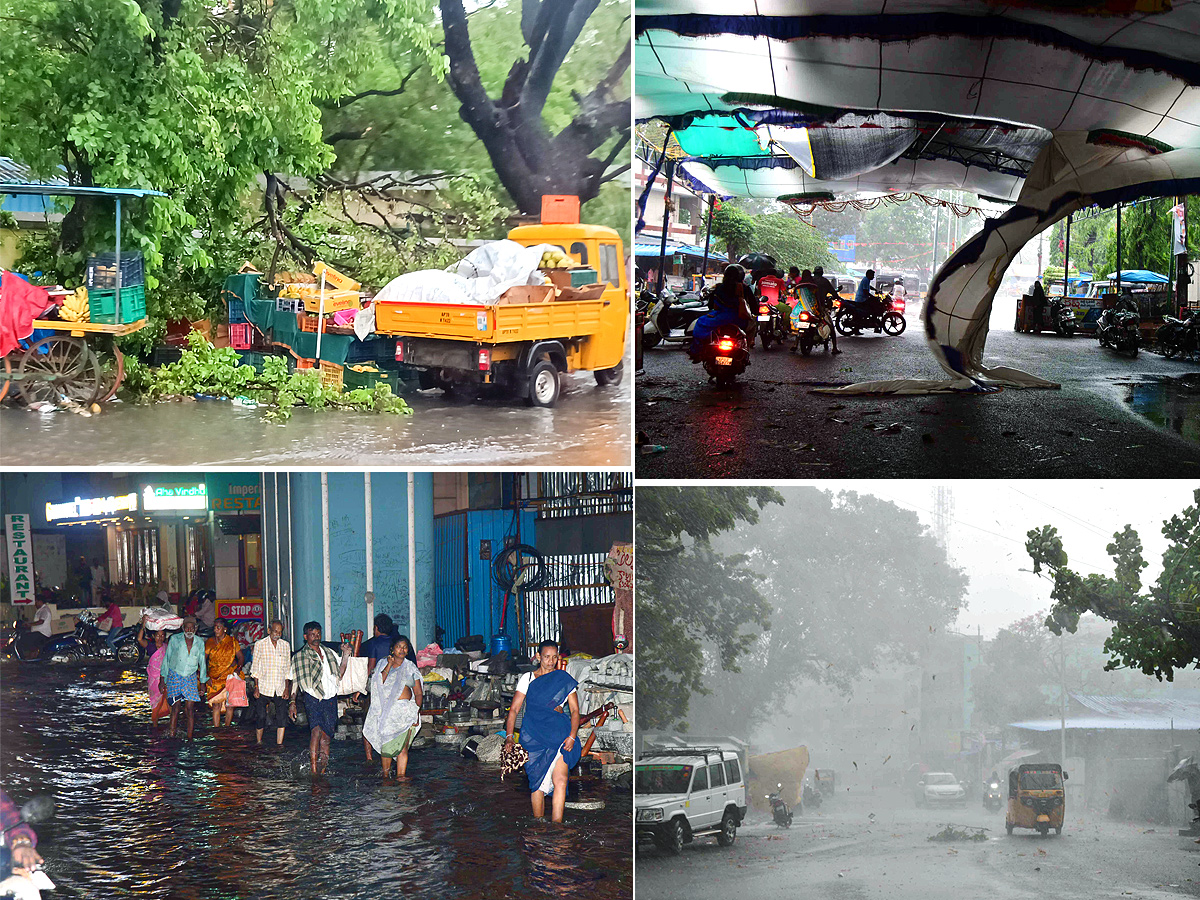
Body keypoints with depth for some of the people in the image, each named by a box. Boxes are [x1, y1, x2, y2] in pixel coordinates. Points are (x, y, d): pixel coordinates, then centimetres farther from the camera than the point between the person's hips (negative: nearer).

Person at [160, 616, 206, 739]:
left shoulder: (199, 643, 5)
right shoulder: (175, 639, -2)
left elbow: (202, 663, 15)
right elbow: (166, 659, 4)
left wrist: (202, 683, 15)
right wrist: (162, 680, 2)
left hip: (191, 678, 2)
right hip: (175, 676, -2)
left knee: (190, 708, -6)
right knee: (175, 707, -11)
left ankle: (190, 738, -1)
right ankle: (172, 737, -10)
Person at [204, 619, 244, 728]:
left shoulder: (232, 641, 3)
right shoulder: (209, 642, 6)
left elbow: (241, 657, 8)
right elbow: (203, 660, 8)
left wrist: (238, 668, -10)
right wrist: (206, 676, -1)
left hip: (230, 676, -1)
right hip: (214, 678, 1)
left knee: (230, 704, -3)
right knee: (216, 705, -7)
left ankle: (227, 728, 11)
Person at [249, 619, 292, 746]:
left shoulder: (286, 645, 9)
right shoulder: (259, 644, 1)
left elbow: (287, 669, 12)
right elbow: (255, 668, 2)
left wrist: (287, 688, 4)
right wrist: (256, 687, -5)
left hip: (280, 689, 2)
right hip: (264, 688, -2)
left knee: (282, 718, -5)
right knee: (260, 717, -2)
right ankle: (258, 744, 15)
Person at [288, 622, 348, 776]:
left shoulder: (329, 653, 18)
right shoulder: (299, 656, 8)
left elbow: (339, 674, 19)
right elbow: (294, 681, 7)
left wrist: (345, 656, 8)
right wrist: (292, 702, -1)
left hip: (330, 698, 4)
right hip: (312, 697, -4)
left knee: (326, 735, 2)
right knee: (316, 730, -19)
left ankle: (322, 768, 11)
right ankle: (314, 770, -18)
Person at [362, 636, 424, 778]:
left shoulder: (410, 667, 11)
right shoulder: (383, 664, 10)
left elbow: (418, 693, 9)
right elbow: (380, 683, -7)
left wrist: (417, 713, -2)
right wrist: (389, 665, -9)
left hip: (405, 710, 0)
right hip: (387, 710, 0)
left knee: (403, 745, -6)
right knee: (386, 744, -1)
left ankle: (400, 775, -4)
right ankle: (386, 773, 14)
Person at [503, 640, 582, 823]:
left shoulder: (565, 680, 11)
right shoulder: (527, 678, 9)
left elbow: (574, 710, 8)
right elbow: (514, 709, 4)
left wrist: (571, 736, -7)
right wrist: (509, 736, -8)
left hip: (559, 735, 0)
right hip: (534, 735, 0)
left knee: (560, 780, -15)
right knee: (537, 782, 0)